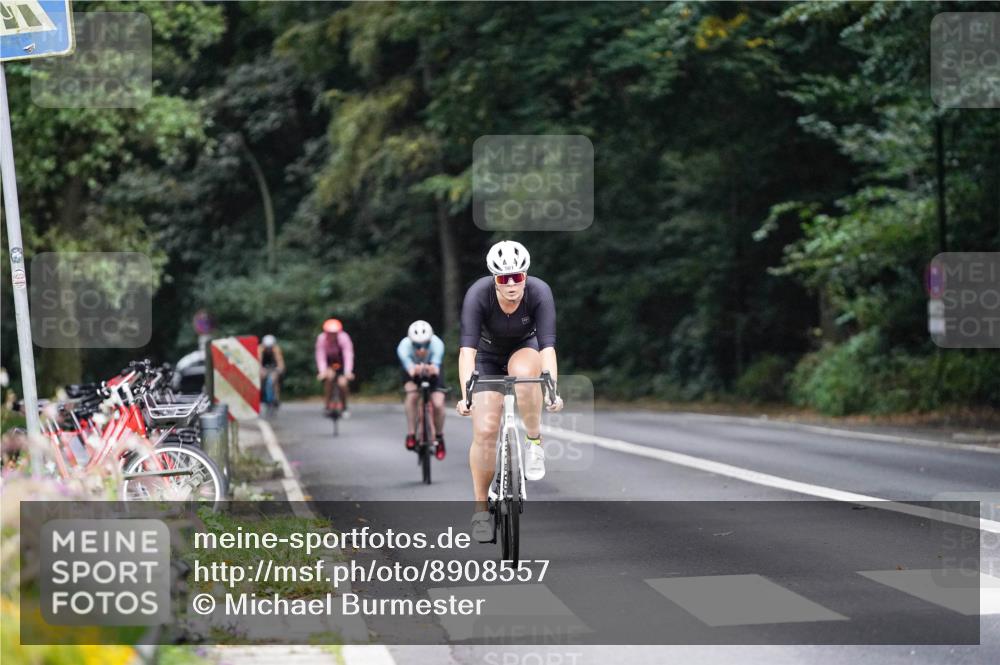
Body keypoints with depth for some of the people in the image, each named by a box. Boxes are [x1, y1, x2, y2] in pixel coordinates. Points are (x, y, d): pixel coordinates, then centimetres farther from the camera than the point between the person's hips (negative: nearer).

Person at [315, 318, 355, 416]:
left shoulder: (344, 338, -28)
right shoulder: (321, 338, -25)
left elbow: (348, 355, -34)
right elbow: (320, 356, -28)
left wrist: (348, 372, -44)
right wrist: (322, 371, -42)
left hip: (340, 363, 0)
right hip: (328, 364, 0)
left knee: (342, 383, -20)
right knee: (330, 375, -30)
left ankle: (344, 408, 6)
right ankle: (328, 403, -15)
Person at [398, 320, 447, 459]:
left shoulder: (437, 344, -37)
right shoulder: (404, 346, -37)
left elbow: (436, 367, -51)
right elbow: (410, 369, -52)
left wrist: (432, 369, -75)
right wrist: (415, 370, -76)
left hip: (432, 373, 0)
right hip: (412, 373, 0)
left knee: (438, 404, -17)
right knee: (412, 394, -30)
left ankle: (439, 438, 8)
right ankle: (411, 435, -19)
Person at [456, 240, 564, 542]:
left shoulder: (539, 293, -30)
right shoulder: (479, 294, -31)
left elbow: (547, 346, -35)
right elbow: (467, 348, -36)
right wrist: (466, 395, -48)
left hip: (525, 350, 0)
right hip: (488, 356, 0)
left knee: (523, 372, -37)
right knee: (485, 430, -13)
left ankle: (535, 441, -15)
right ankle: (481, 508, 3)